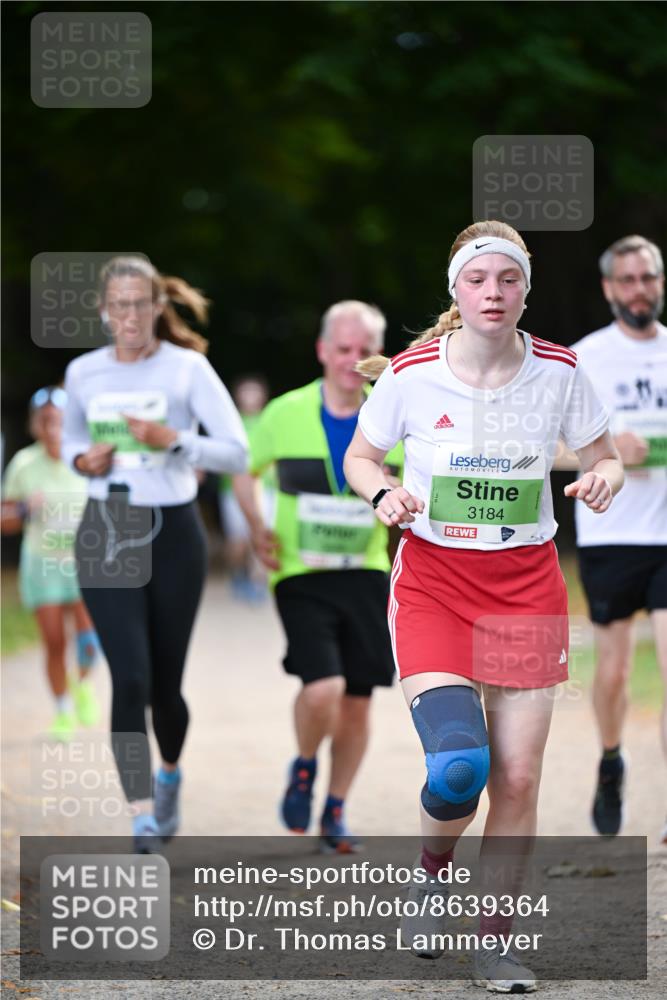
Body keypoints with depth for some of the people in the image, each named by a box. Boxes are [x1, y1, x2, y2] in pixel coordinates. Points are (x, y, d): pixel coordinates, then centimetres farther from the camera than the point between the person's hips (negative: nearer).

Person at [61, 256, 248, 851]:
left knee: (164, 683, 8)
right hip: (106, 534, 1)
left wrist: (172, 440, -22)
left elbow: (236, 452, -8)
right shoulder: (83, 373, 5)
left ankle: (170, 772, 40)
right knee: (130, 678, -12)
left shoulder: (188, 369, -5)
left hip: (173, 533, -1)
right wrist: (83, 461, 0)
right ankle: (144, 814, -12)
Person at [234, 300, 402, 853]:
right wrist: (257, 527, 1)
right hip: (301, 575, -2)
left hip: (366, 574, 2)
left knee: (357, 700, 5)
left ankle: (336, 812, 24)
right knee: (323, 687, -20)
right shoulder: (285, 414, -1)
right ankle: (304, 767, 12)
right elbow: (244, 469, 15)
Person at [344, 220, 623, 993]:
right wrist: (383, 494, -14)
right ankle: (431, 871, 14)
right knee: (459, 763, -19)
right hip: (432, 581, -2)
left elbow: (606, 458, 9)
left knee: (518, 778, 0)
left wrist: (604, 478, -15)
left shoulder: (558, 373, -4)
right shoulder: (410, 374, -7)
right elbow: (360, 457, 8)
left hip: (525, 585, 2)